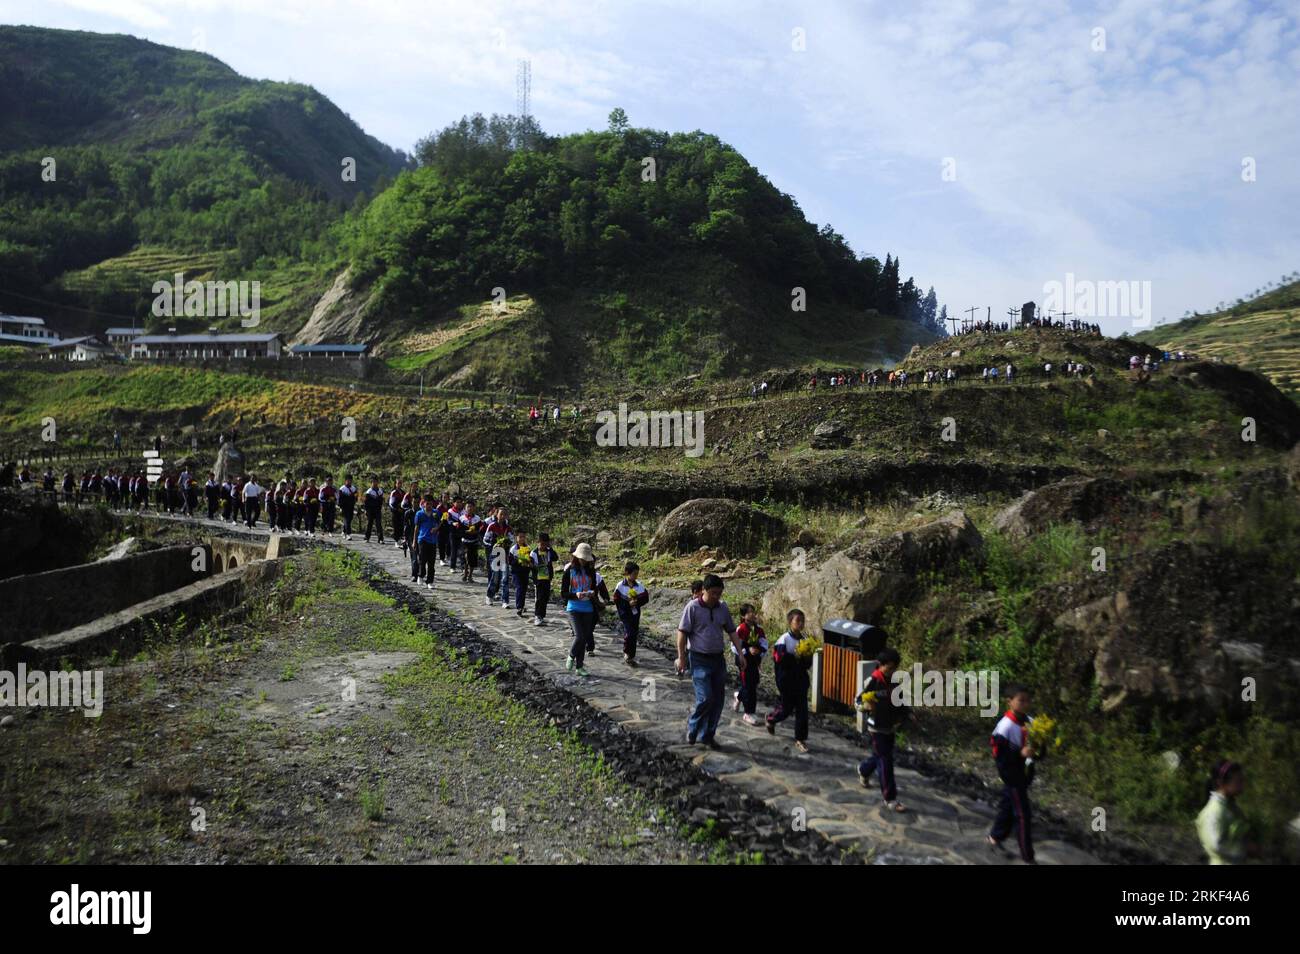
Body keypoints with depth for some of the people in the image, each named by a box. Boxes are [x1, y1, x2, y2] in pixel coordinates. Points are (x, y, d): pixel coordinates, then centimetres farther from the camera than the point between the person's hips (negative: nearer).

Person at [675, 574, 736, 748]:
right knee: (706, 698, -14)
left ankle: (707, 735, 20)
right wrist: (681, 657, -10)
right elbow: (682, 632, -8)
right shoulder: (693, 607, -11)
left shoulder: (723, 608, 4)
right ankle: (692, 727, 12)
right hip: (699, 660, -5)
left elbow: (731, 631, 13)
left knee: (718, 700, 6)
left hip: (718, 659, 5)